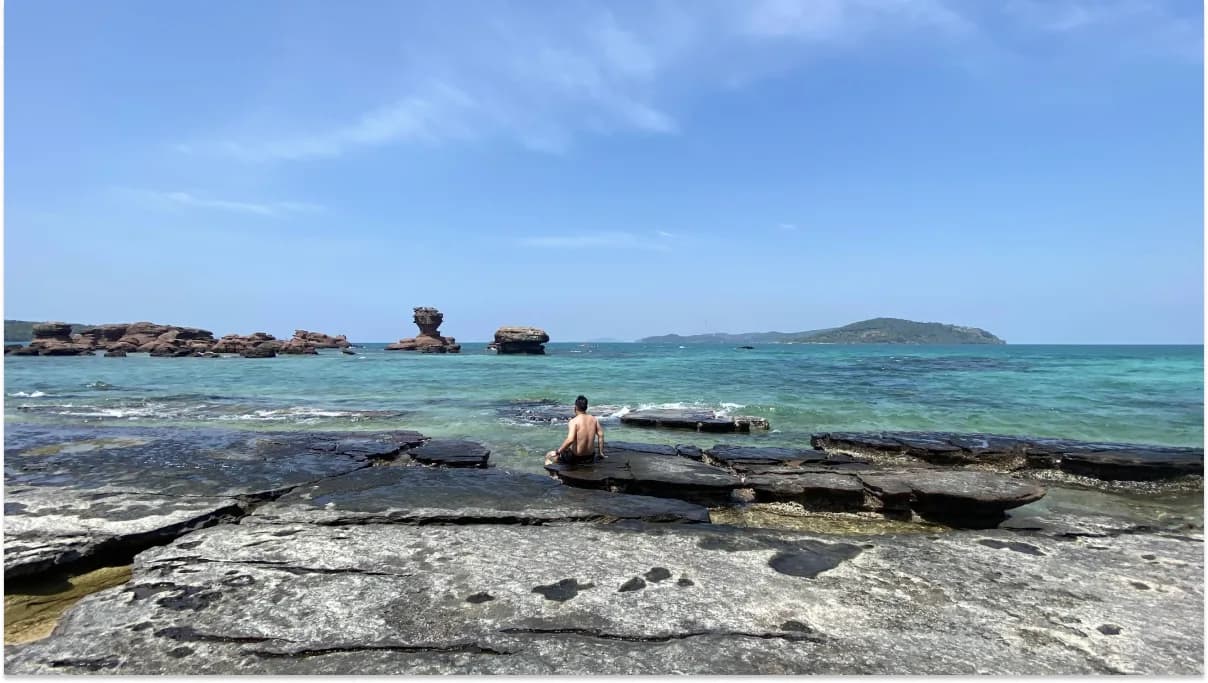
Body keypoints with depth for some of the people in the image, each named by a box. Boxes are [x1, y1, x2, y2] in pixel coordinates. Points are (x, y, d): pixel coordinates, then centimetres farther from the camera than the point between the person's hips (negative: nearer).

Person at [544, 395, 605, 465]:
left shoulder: (574, 421, -18)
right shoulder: (594, 419, 0)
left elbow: (570, 440, -29)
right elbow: (601, 435, 3)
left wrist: (558, 452, -18)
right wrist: (601, 453, 13)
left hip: (576, 458, -6)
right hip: (590, 457, 6)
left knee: (548, 455, 15)